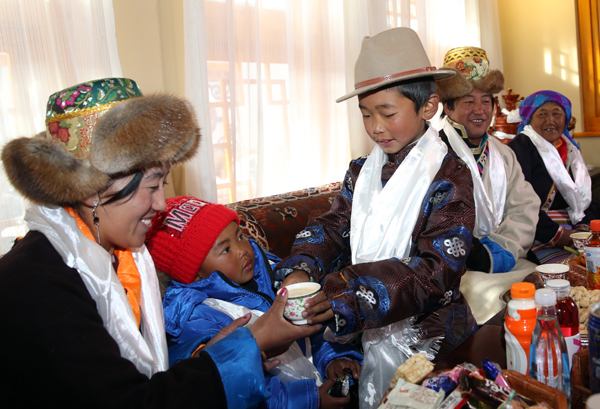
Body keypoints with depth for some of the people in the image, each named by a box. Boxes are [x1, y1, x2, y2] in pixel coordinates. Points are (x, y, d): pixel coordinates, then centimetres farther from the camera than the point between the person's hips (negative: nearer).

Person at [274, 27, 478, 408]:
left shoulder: (449, 176, -10)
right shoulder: (362, 170, 10)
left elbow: (438, 270, -19)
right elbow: (332, 226, 4)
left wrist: (352, 299, -30)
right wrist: (299, 271, -18)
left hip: (425, 317, -4)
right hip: (362, 308, 5)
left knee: (385, 350, -24)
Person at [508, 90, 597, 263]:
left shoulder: (571, 150, 20)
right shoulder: (520, 146, -3)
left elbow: (585, 196, 17)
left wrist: (585, 226, -3)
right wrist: (555, 234, -16)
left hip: (573, 235, 7)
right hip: (538, 238, -7)